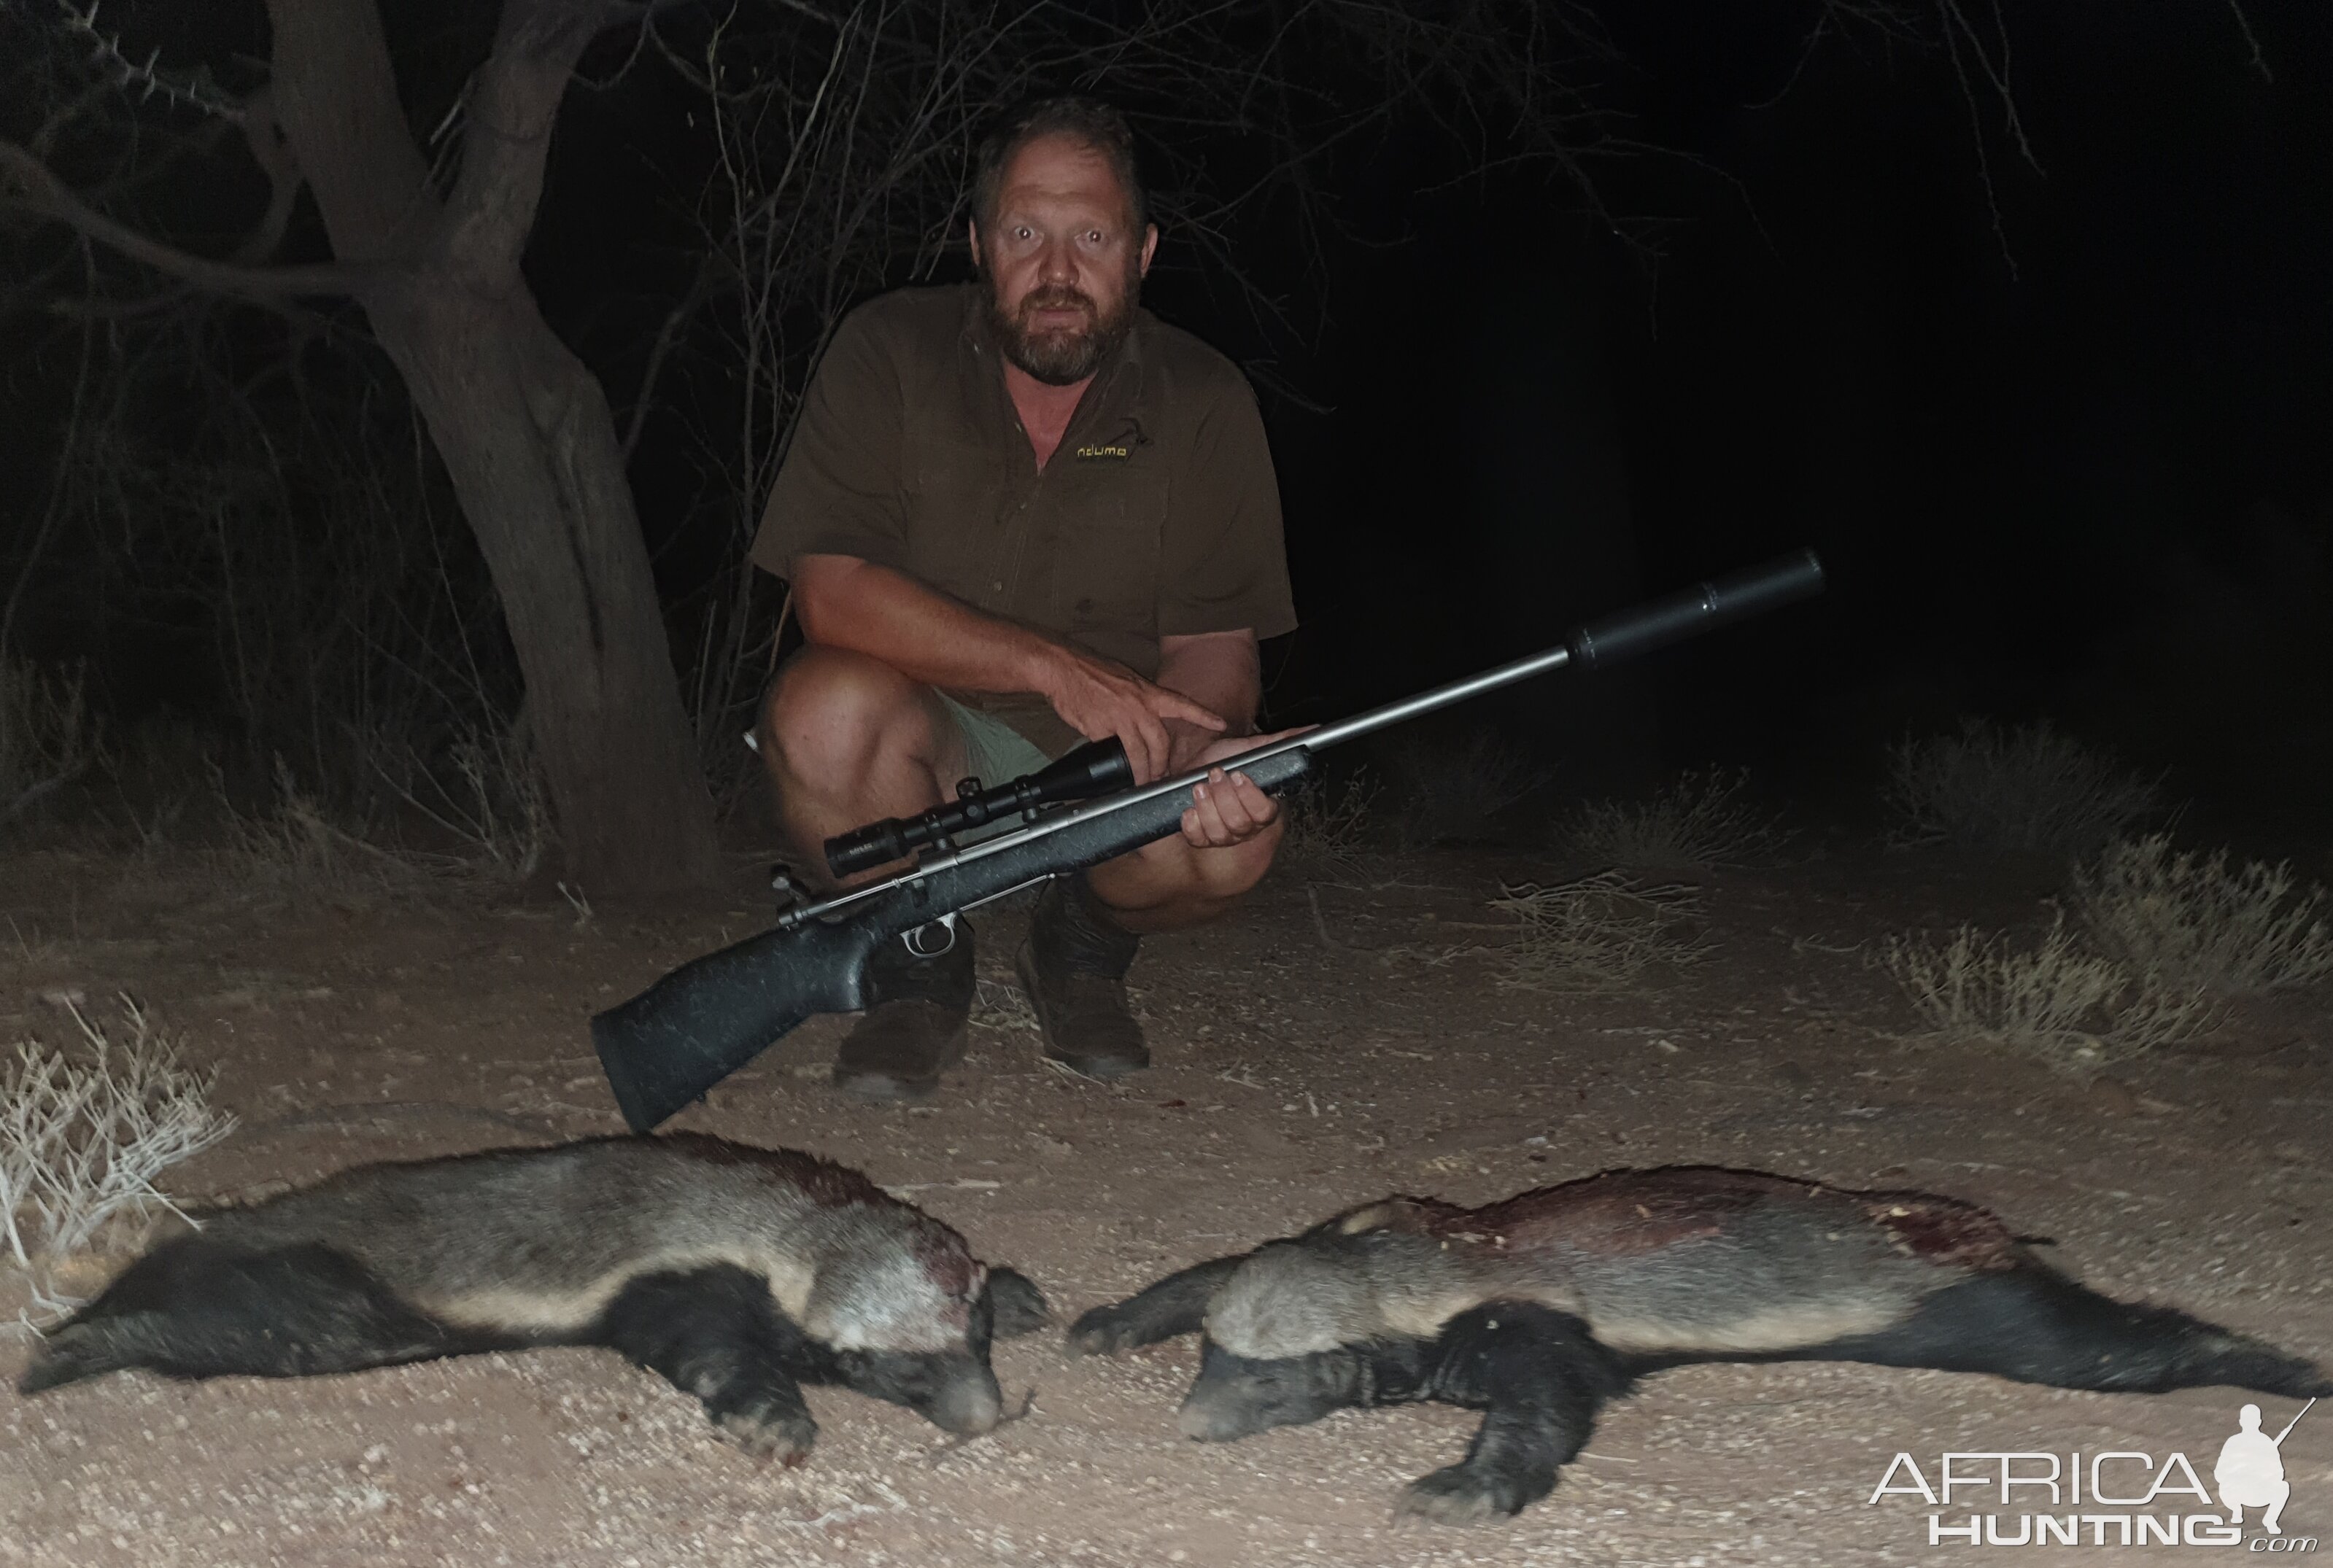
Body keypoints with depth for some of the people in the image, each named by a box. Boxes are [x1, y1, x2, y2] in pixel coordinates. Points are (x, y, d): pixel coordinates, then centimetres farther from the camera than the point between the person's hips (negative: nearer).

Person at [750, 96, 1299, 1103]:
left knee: (1237, 836, -29)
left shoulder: (1203, 403, -4)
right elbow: (831, 593, -19)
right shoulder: (888, 354, -9)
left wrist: (1205, 748, -31)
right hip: (923, 746, -1)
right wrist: (1057, 668, -29)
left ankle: (1082, 944, 7)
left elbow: (1213, 642, -6)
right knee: (830, 707, -34)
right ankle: (918, 966, -3)